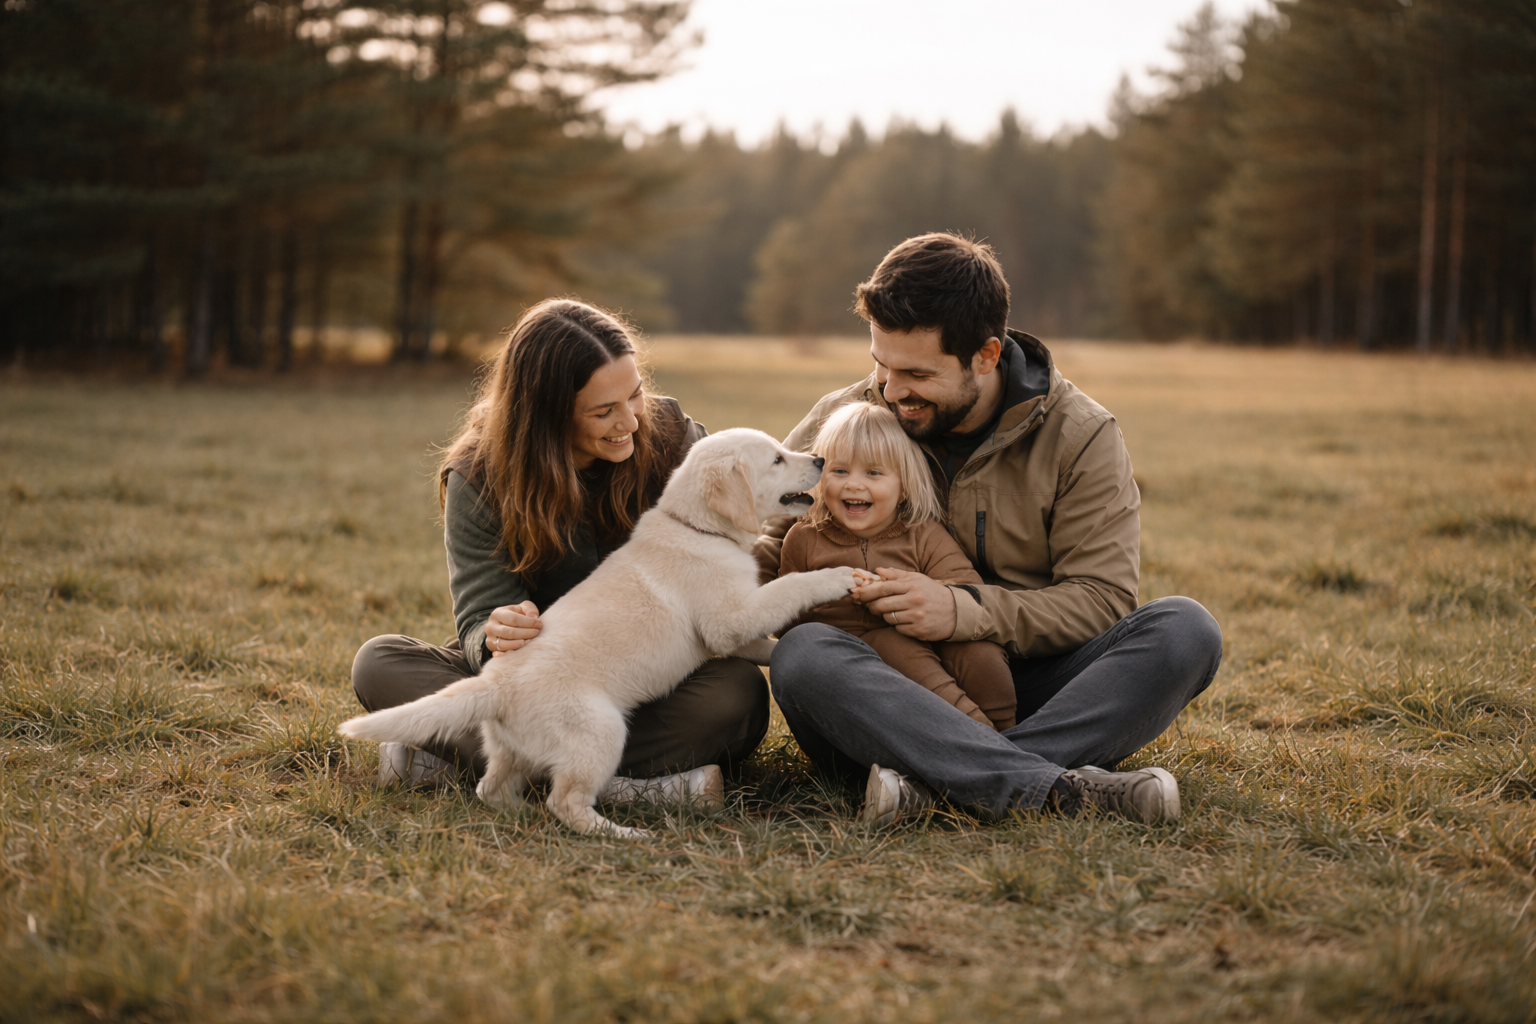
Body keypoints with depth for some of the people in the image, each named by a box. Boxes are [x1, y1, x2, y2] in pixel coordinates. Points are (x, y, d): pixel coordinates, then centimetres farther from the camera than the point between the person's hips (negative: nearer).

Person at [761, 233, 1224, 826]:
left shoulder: (1080, 436, -1)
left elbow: (1102, 597, -7)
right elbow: (761, 544, 12)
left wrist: (966, 611, -22)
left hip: (1029, 692, 0)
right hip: (892, 698, 0)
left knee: (1184, 630, -25)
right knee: (802, 654, -33)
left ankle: (936, 782, -38)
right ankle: (1058, 790, -44)